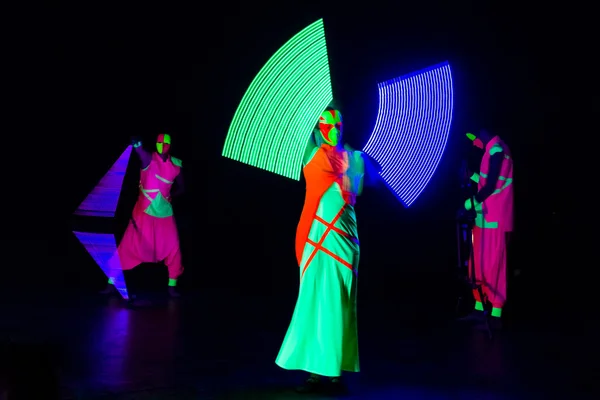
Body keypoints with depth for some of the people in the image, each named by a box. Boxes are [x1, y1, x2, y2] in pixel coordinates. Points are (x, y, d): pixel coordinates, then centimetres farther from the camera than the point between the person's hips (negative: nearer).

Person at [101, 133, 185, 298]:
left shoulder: (176, 164, 0)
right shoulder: (149, 158, -10)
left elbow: (181, 188, 14)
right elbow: (140, 150, -35)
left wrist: (170, 195, -5)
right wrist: (137, 143, -58)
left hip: (165, 214, 3)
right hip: (144, 211, -3)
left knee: (173, 249, 1)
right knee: (127, 246, -2)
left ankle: (172, 285, 16)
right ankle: (111, 282, 8)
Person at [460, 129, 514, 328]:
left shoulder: (496, 149, -14)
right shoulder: (491, 150, 16)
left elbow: (492, 186, -19)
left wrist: (472, 202, -9)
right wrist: (472, 175, 25)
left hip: (494, 218, -10)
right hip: (485, 215, 10)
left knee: (493, 264, -6)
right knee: (479, 262, 13)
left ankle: (496, 315, 0)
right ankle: (479, 308, 22)